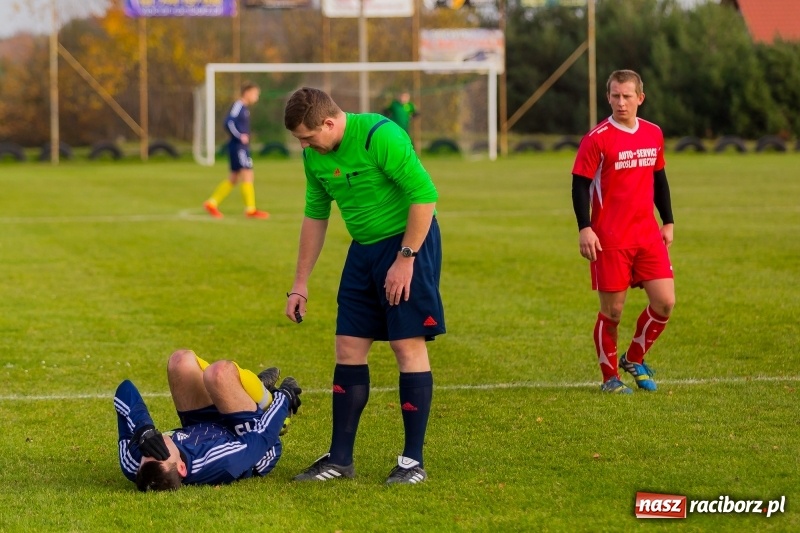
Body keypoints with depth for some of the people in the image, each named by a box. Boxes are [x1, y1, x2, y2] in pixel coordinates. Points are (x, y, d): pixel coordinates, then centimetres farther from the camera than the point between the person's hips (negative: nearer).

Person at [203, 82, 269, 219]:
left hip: (242, 147, 10)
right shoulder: (238, 105, -12)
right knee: (247, 176, -10)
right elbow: (228, 122, -21)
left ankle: (212, 203, 17)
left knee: (233, 178, 13)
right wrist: (240, 136, -27)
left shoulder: (244, 108, 16)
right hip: (238, 147, -10)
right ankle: (250, 209, -10)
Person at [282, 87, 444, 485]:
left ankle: (413, 460, -1)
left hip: (408, 243, -8)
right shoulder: (315, 156, 2)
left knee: (408, 346, -8)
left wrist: (405, 258, -20)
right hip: (363, 249, 8)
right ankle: (340, 458, 12)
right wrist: (300, 284, 14)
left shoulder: (380, 136, -21)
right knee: (348, 348, 6)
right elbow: (315, 216, 14)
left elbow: (425, 195, -22)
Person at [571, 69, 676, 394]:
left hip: (648, 234, 5)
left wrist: (668, 222, 17)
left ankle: (634, 360, 18)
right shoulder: (597, 138, -8)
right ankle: (610, 377, 16)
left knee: (665, 302, -3)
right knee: (612, 310, 0)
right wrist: (585, 229, -17)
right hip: (610, 239, -5)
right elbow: (580, 185, -8)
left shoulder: (653, 134, 9)